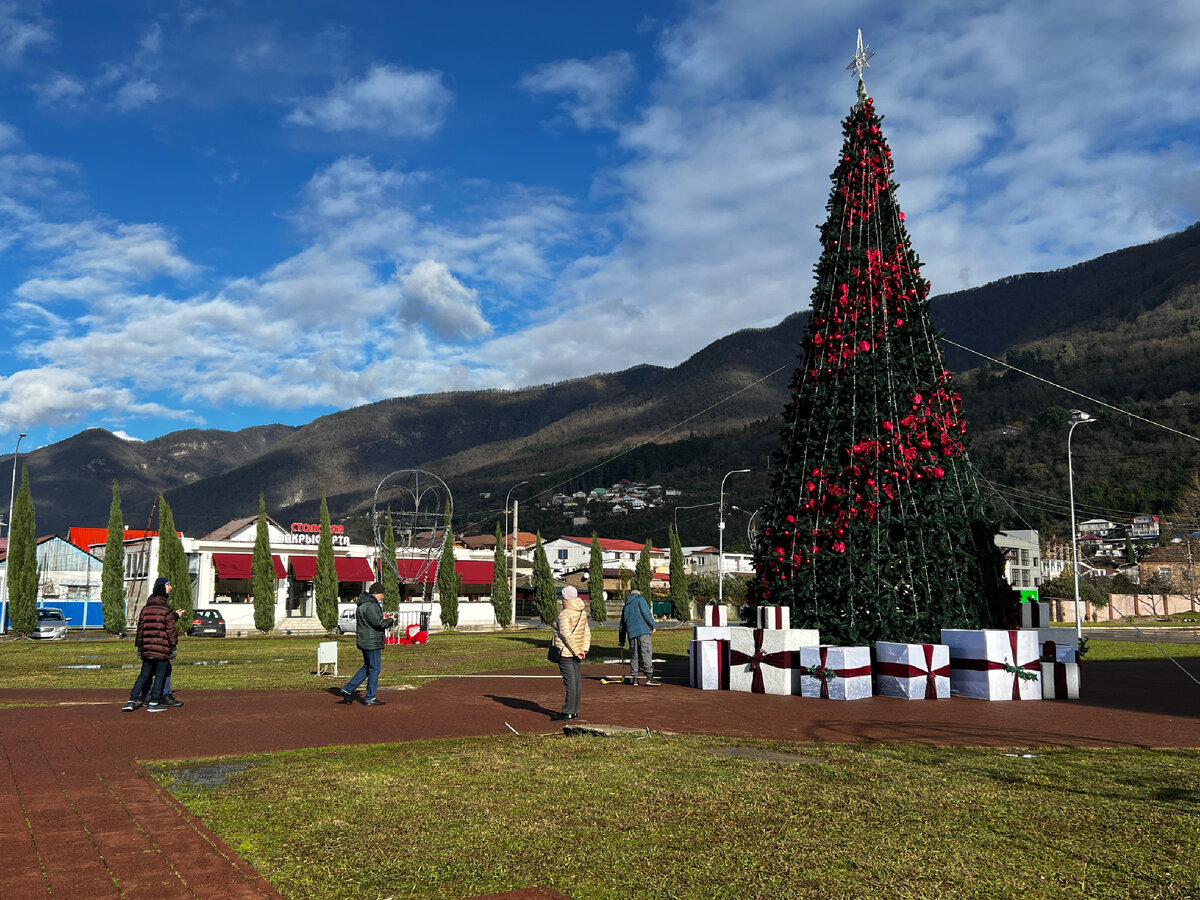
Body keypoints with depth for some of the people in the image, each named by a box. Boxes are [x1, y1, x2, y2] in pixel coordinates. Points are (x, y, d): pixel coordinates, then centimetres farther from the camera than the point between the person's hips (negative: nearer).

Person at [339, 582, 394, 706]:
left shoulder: (362, 605, 15)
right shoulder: (371, 606, -20)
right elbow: (378, 624, -24)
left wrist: (382, 617, 13)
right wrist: (390, 620, -7)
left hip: (364, 641, 10)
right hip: (372, 642, -10)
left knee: (367, 667, 20)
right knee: (374, 669, 0)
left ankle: (348, 689, 18)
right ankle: (369, 698, 7)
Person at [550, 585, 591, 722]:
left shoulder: (564, 614, -16)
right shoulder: (582, 612, 9)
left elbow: (567, 635, -21)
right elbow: (587, 632, 11)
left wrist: (576, 651, -15)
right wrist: (584, 649, 6)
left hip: (566, 652, -8)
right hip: (576, 651, 8)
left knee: (569, 682, -6)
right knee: (576, 680, 11)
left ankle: (567, 712, -2)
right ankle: (574, 711, 18)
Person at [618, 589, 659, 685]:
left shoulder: (626, 606, 26)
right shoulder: (640, 599, 10)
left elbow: (622, 625, 28)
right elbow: (645, 612, -8)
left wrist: (621, 641, 33)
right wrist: (652, 625, -4)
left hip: (631, 633, 6)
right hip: (642, 630, -6)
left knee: (634, 656, 11)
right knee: (646, 653, -11)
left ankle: (633, 678, 10)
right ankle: (649, 677, -20)